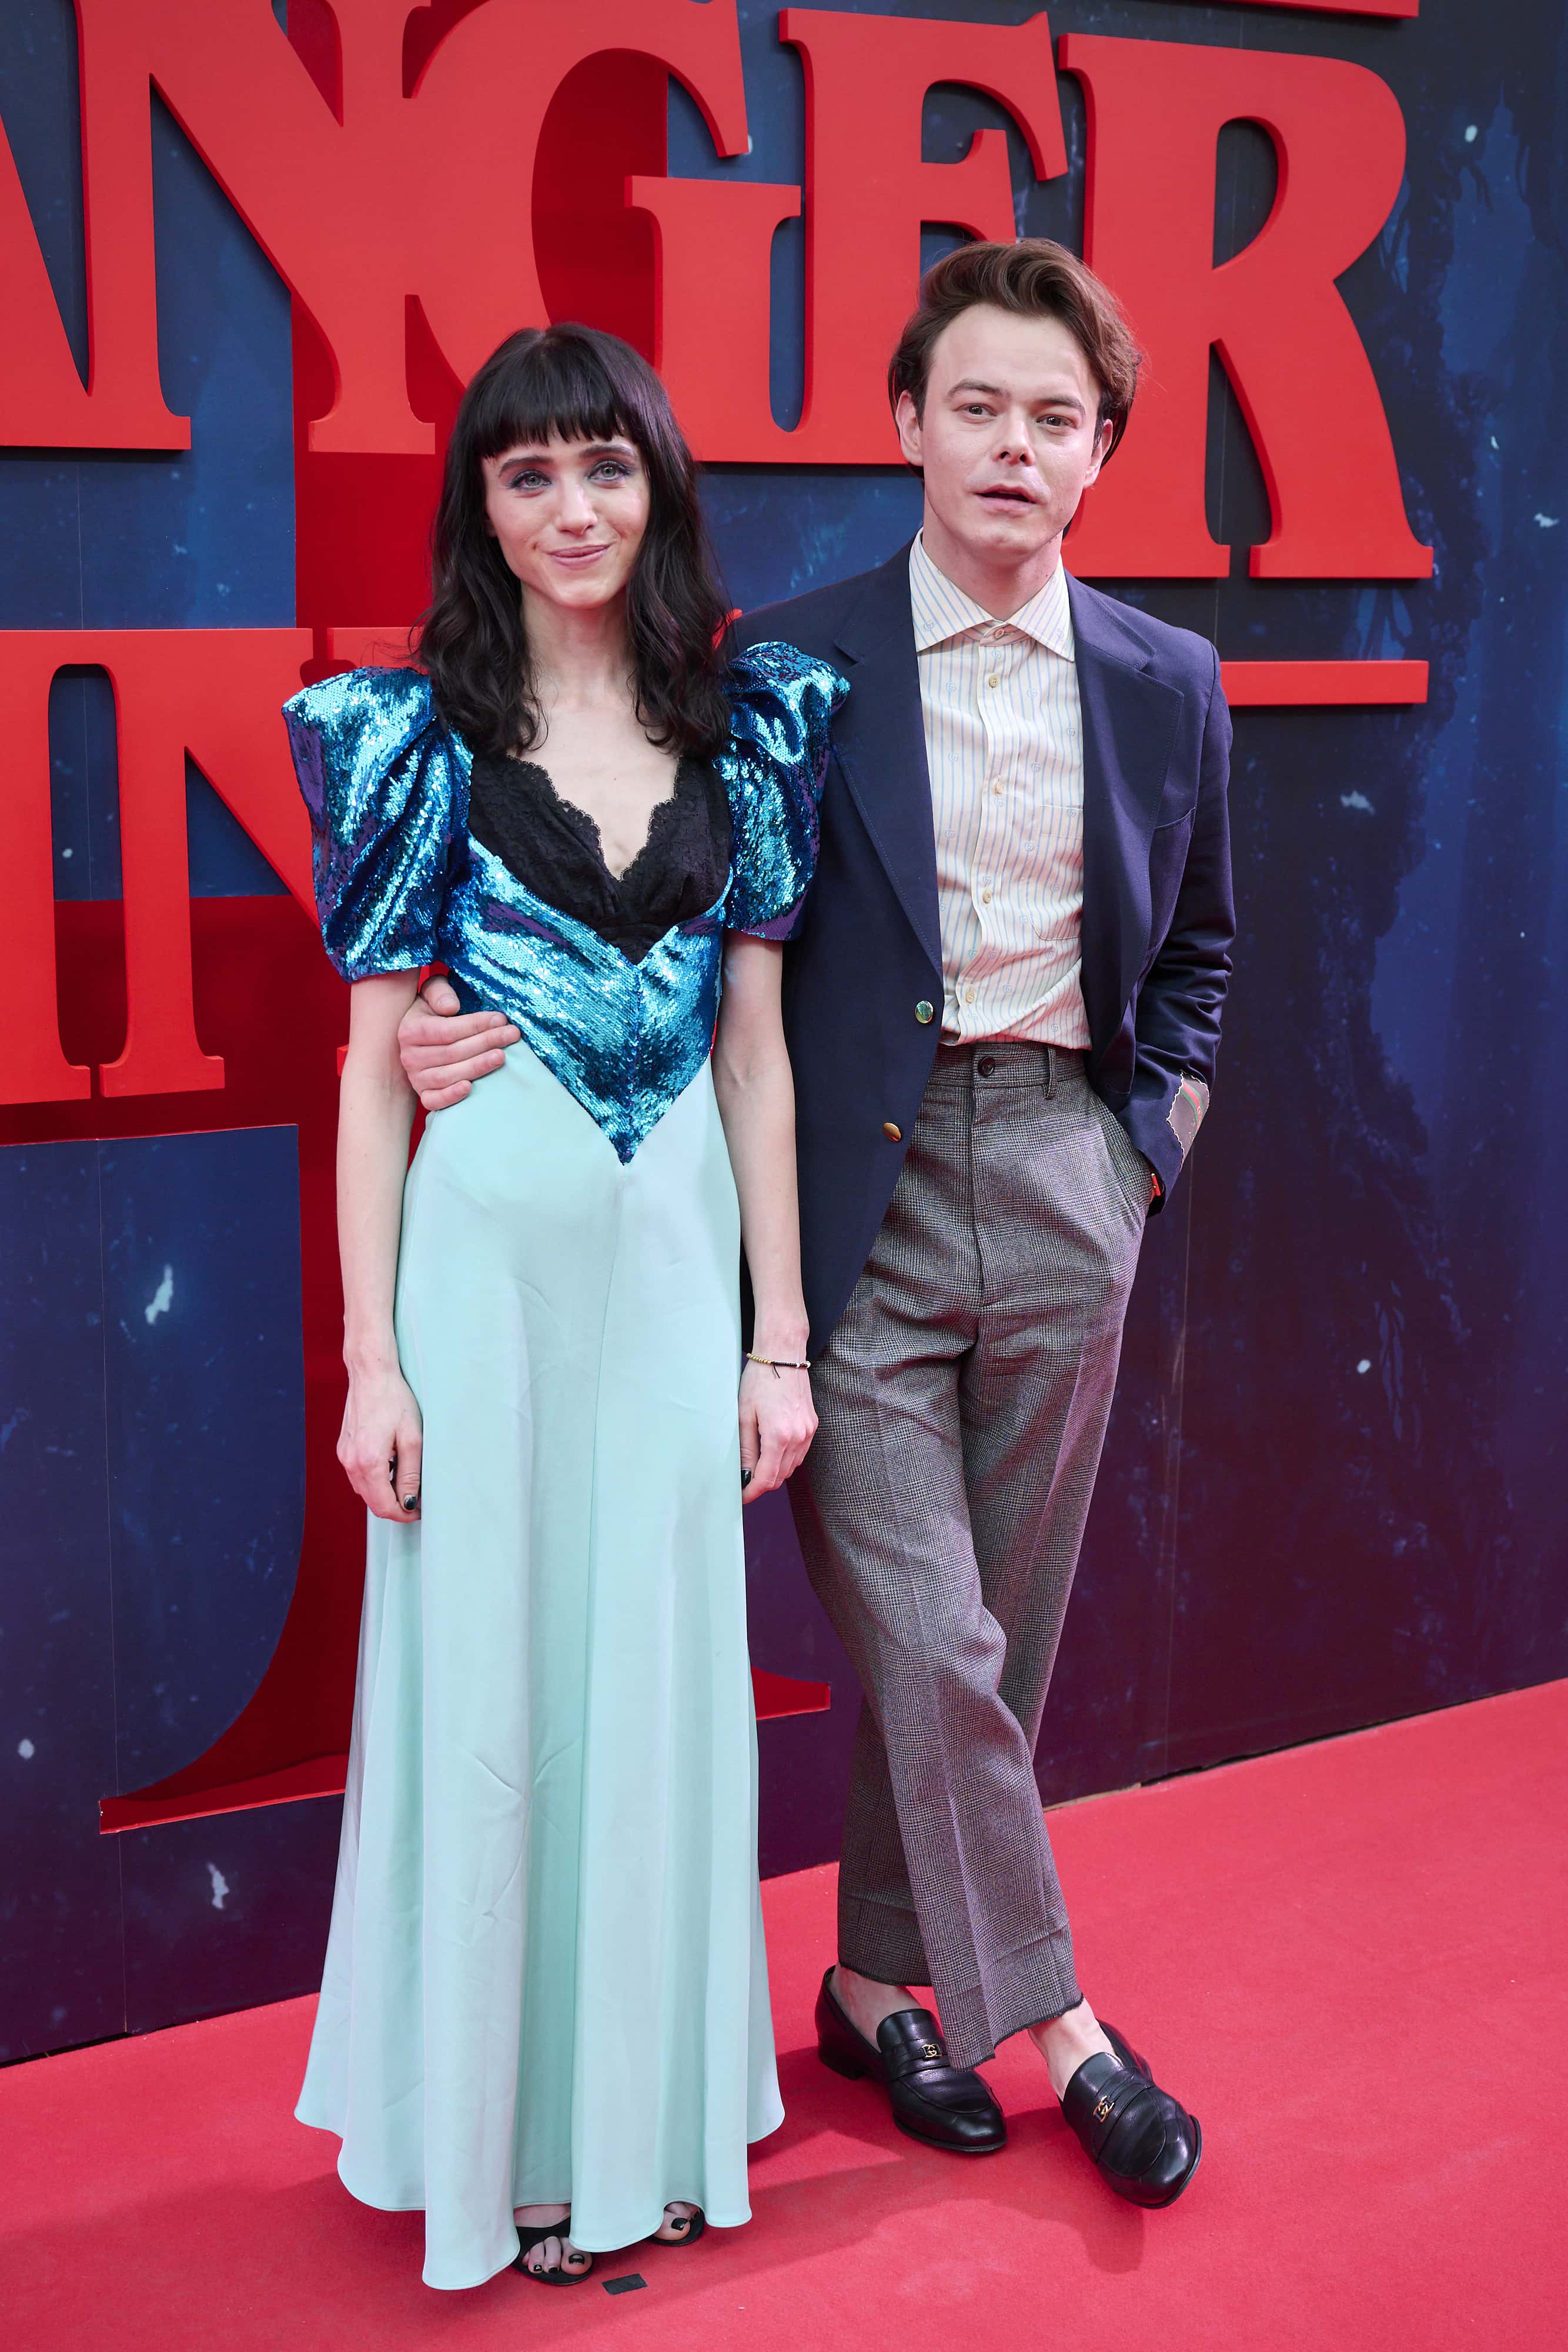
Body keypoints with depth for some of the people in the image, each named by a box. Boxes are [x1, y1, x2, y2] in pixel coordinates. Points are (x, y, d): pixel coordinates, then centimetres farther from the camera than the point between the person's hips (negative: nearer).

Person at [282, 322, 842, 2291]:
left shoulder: (747, 724, 5)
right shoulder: (423, 735, -2)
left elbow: (755, 1046, 6)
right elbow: (372, 1066, -3)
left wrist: (779, 1331, 4)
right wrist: (371, 1359, -7)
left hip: (678, 1256, 3)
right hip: (492, 1254, -3)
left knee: (664, 1678, 11)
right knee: (488, 1682, 6)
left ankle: (644, 2112, 29)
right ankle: (492, 2131, 25)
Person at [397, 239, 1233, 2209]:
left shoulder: (1166, 684, 5)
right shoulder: (789, 665, -5)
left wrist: (1159, 1128, 9)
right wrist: (489, 1020, -15)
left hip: (1066, 1188, 4)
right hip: (862, 1189, -3)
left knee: (1000, 1623, 12)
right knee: (924, 1637, -3)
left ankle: (881, 1980, 30)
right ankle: (1050, 2014, 16)